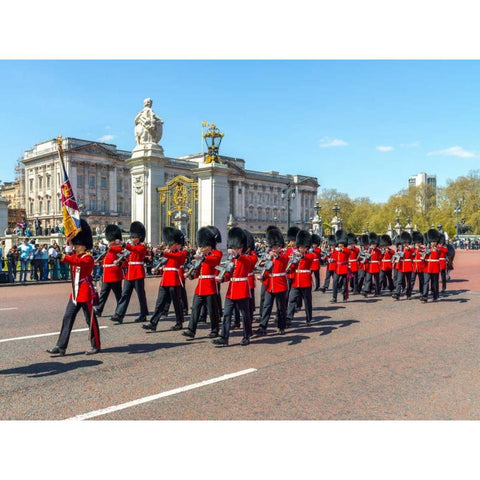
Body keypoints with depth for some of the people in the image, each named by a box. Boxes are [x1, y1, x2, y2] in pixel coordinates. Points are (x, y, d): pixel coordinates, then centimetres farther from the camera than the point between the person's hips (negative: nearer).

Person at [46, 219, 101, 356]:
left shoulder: (88, 258, -15)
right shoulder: (76, 256, 11)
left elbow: (79, 262, -34)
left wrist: (64, 257, -48)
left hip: (86, 293, -9)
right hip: (75, 293, 9)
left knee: (91, 320, 2)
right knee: (67, 318, 5)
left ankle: (95, 346, 14)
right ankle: (61, 347, 8)